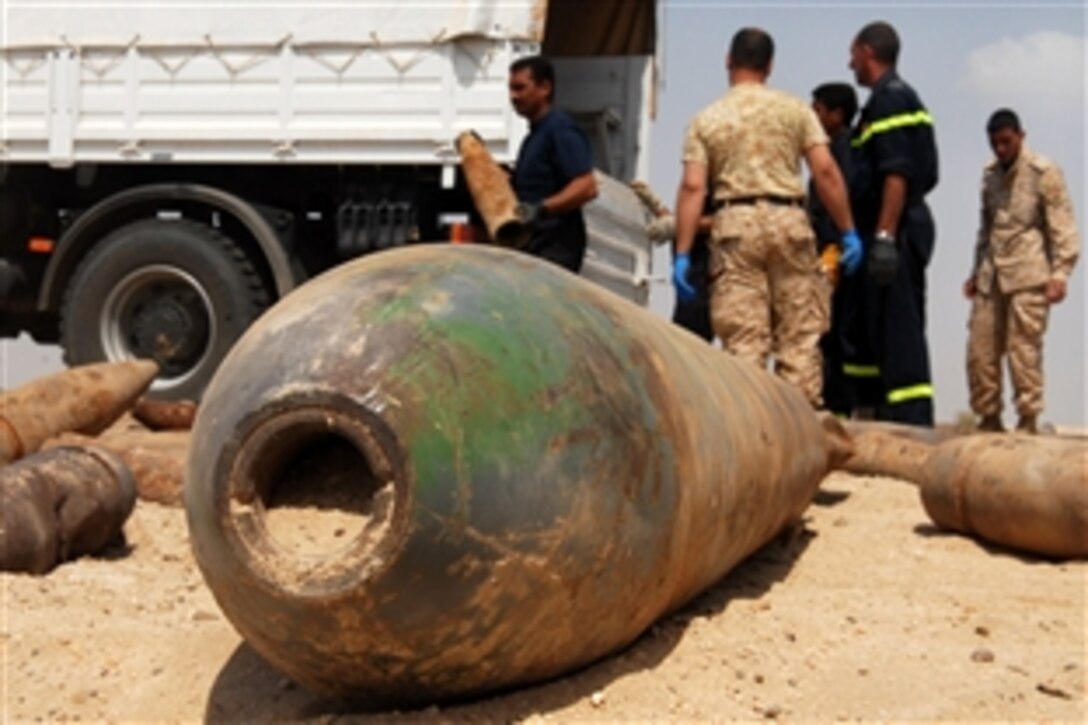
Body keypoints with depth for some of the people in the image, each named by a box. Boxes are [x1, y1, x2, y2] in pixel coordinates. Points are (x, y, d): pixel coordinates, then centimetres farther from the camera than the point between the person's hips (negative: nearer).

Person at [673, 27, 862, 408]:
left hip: (734, 224, 0)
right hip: (789, 220, 0)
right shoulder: (795, 109, 8)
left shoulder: (706, 119, 8)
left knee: (743, 338, 1)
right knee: (799, 333, 6)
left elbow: (692, 186, -2)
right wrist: (848, 232, 5)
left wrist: (682, 254, -2)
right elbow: (825, 171, 0)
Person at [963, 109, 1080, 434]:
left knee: (1024, 349, -8)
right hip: (991, 276, 6)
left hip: (1028, 276, -6)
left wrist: (1059, 274, -12)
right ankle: (989, 417, 13)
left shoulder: (1044, 172, -1)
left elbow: (1062, 227, -4)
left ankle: (1029, 421, 0)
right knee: (979, 349, 2)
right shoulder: (990, 174, 17)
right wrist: (977, 271, 22)